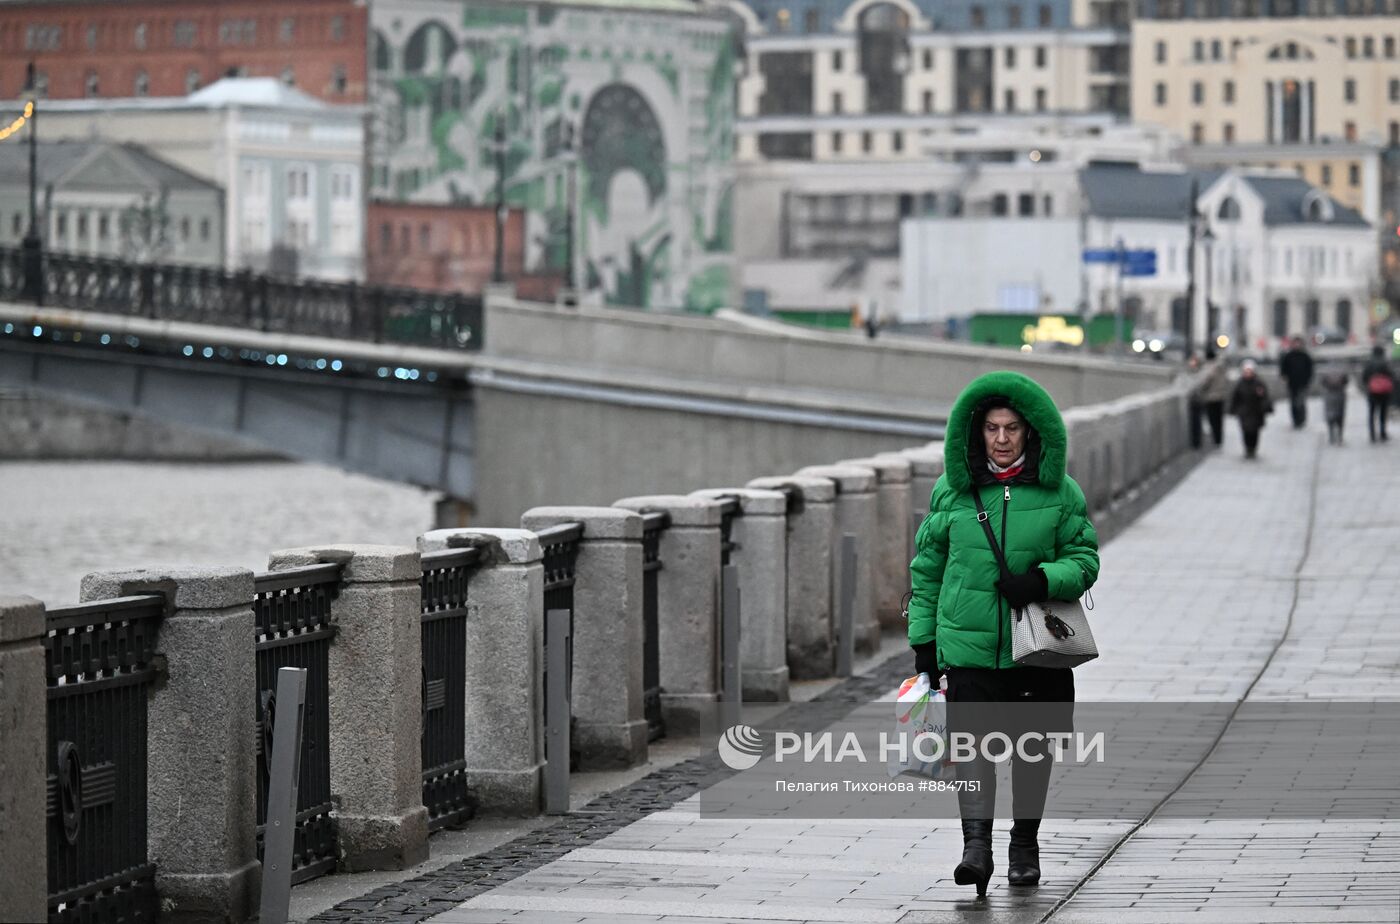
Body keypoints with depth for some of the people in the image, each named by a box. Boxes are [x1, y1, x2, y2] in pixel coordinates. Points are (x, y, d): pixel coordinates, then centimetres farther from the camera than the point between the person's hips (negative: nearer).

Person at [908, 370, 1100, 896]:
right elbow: (927, 568, 11)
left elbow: (1085, 558, 4)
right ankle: (976, 843, -24)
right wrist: (922, 641, 8)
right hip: (967, 642, -1)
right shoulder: (951, 491, 5)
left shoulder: (1060, 492, 2)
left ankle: (1025, 844, 25)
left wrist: (1042, 580, -17)